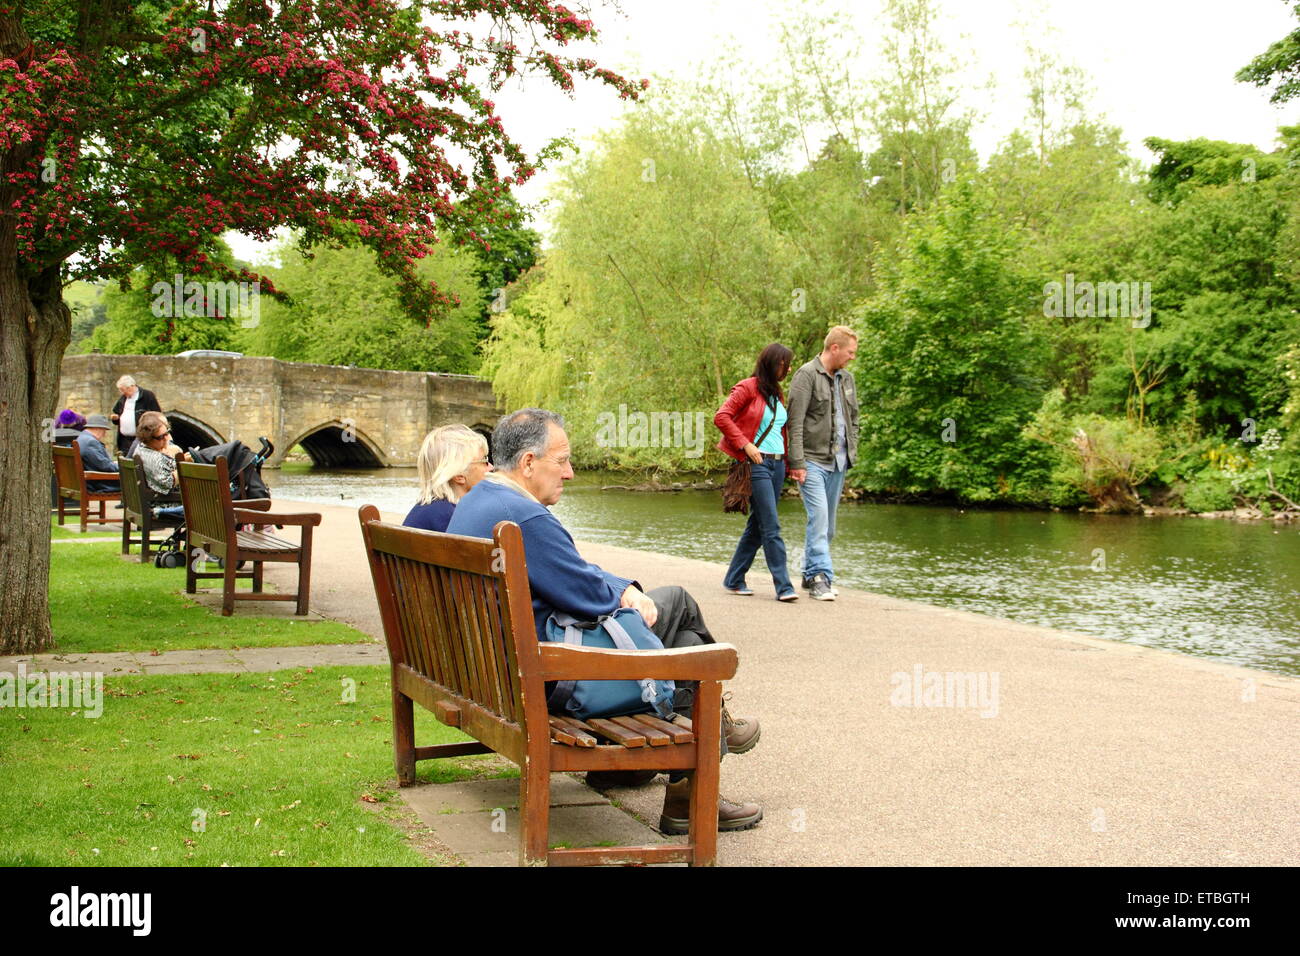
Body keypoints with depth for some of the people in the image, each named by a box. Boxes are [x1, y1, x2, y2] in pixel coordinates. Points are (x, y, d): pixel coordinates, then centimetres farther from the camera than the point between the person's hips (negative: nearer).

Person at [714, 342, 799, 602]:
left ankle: (734, 579, 21)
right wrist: (745, 445, -15)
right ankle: (783, 586, -9)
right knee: (771, 527, -10)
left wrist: (787, 462, 14)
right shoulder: (748, 388, -6)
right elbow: (721, 417, -12)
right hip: (756, 464, -8)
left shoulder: (777, 393, 18)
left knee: (757, 526, 11)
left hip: (777, 464, 8)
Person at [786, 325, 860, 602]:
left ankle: (811, 574, 20)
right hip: (813, 461, -7)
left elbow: (853, 419, 23)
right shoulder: (807, 375, -8)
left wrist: (851, 453, 13)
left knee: (827, 523, 10)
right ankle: (820, 578, -15)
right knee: (819, 517, -15)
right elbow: (795, 422, -12)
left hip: (838, 462, 7)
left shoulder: (846, 378, 15)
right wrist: (797, 462, -17)